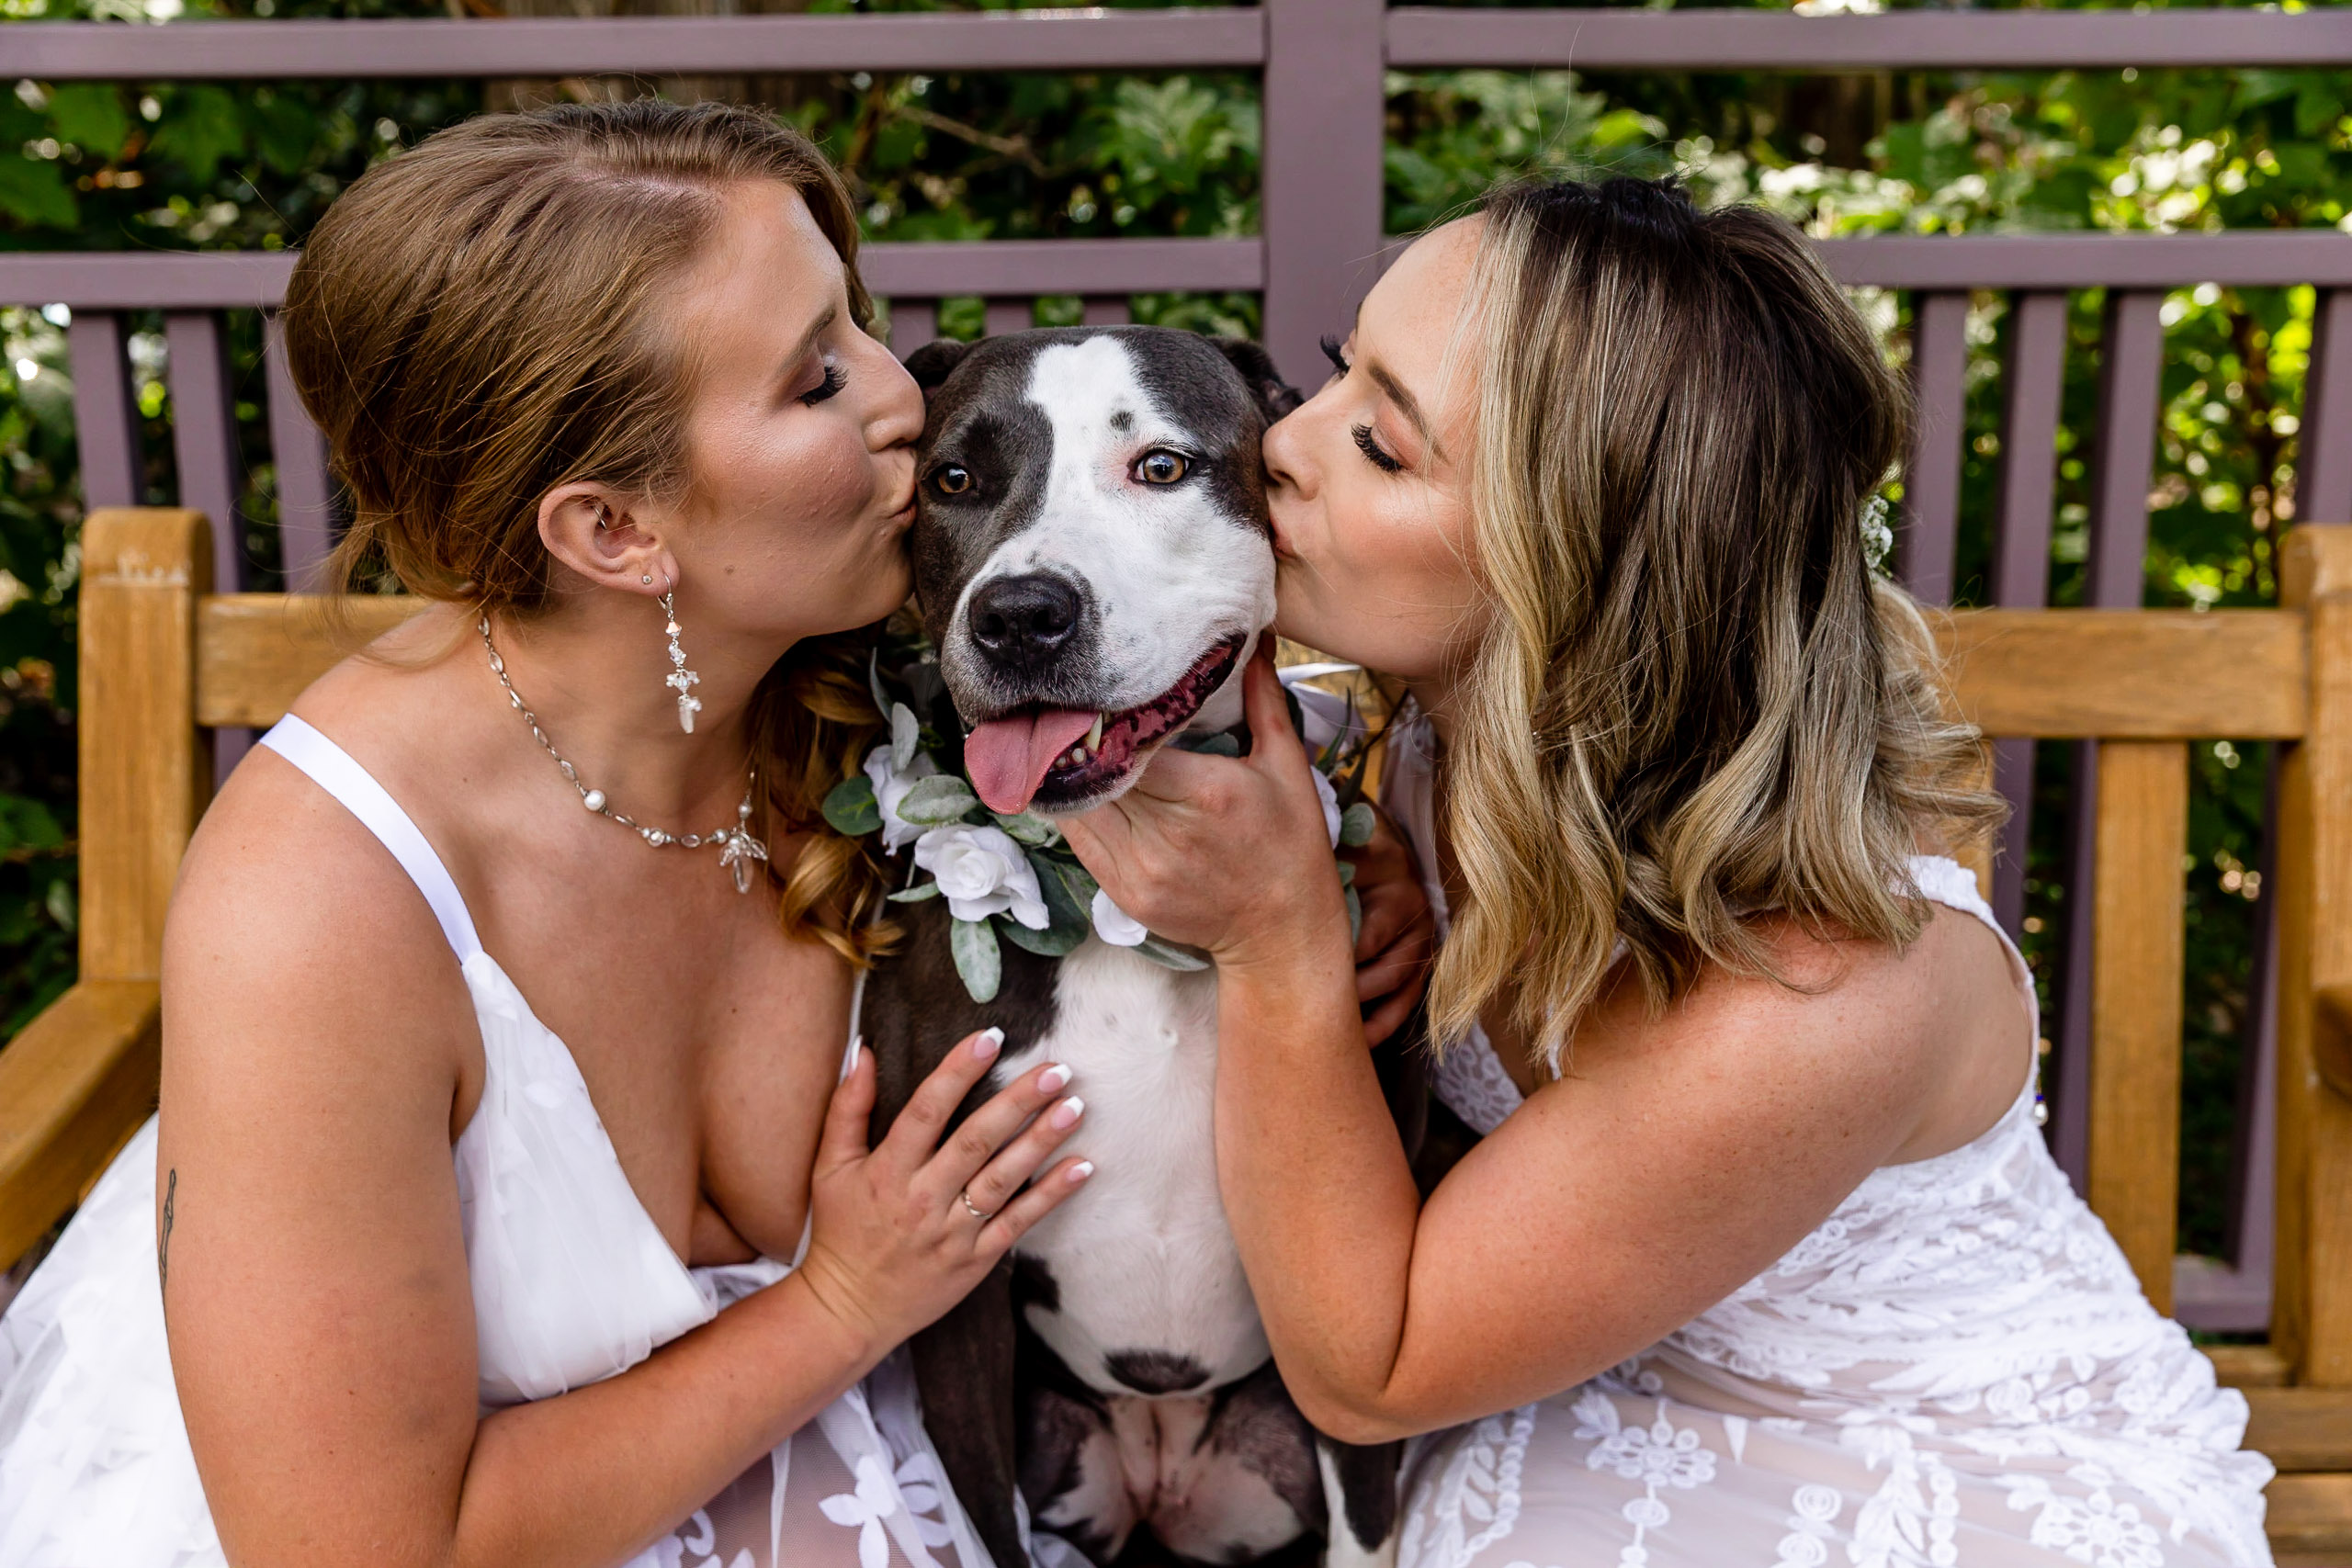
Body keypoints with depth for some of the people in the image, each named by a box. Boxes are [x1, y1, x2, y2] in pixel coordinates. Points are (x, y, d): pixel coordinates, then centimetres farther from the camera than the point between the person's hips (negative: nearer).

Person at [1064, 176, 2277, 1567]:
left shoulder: (1802, 1006, -36)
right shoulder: (1451, 738, -16)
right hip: (1653, 1413, 5)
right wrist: (1374, 911, -14)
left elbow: (1363, 1374, -23)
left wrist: (1282, 943, -33)